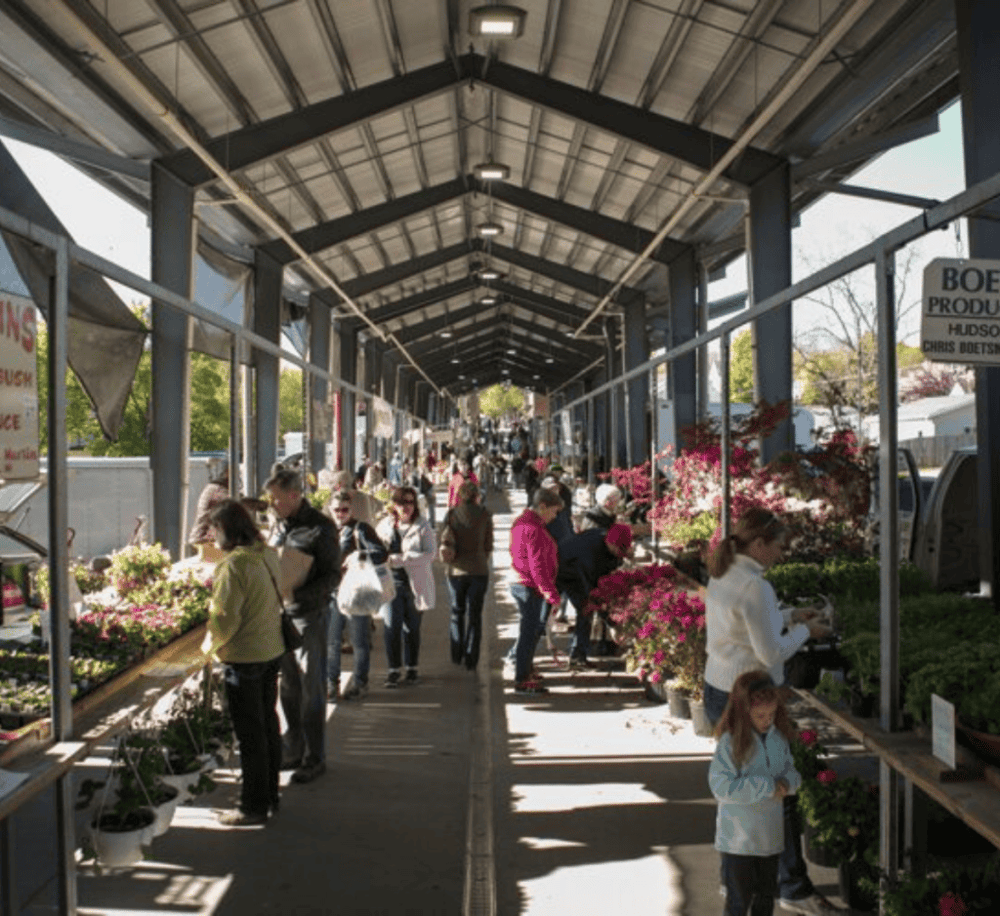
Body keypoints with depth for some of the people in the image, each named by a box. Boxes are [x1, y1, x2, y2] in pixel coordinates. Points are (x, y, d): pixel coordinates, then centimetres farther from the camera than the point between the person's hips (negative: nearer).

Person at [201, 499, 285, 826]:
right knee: (268, 725, 18)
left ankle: (254, 807, 14)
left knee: (250, 734, 3)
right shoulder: (269, 555, 3)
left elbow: (225, 617, -22)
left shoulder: (234, 565, -21)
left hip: (244, 658, -8)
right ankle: (270, 795, 32)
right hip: (272, 650, 8)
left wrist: (209, 645, -3)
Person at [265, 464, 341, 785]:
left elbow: (332, 576, -12)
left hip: (309, 616, -7)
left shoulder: (320, 527, -12)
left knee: (311, 690, 3)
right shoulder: (280, 526, 10)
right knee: (289, 688, 14)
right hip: (281, 614, 7)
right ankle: (294, 752, 26)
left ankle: (315, 758, 14)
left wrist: (297, 594, -24)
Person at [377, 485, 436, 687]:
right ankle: (393, 670, 8)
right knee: (392, 627, -3)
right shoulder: (385, 526, 7)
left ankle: (412, 668, 23)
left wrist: (399, 559, -21)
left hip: (415, 584, -1)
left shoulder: (422, 527, -3)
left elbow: (430, 553, -13)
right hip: (392, 582, 1)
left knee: (412, 628, 8)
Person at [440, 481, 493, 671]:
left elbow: (445, 540, -8)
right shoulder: (485, 515, -4)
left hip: (456, 570, 1)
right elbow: (488, 545, 0)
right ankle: (471, 660, 6)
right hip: (479, 570, -1)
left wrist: (451, 555, 10)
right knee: (474, 615, 7)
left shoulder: (452, 514, -3)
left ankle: (457, 655, 18)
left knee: (457, 613, 17)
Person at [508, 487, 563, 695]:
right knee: (528, 632, -3)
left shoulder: (522, 522, 15)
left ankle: (523, 672, 30)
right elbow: (537, 564, -22)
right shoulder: (533, 529, -19)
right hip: (530, 587, -11)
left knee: (530, 631, 20)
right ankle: (522, 680, 3)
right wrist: (551, 593, -19)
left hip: (522, 584, 11)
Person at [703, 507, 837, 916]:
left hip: (717, 692, 10)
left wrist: (790, 617, 14)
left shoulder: (721, 575, 7)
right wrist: (804, 631, -3)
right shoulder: (755, 587, -22)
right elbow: (772, 653, -18)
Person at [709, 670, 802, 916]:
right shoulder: (731, 742, -19)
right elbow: (721, 785, -25)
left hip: (771, 833, 6)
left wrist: (788, 782, -12)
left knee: (767, 893, 20)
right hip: (738, 837, -6)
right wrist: (767, 787, -23)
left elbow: (790, 767, 13)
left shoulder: (779, 736, -1)